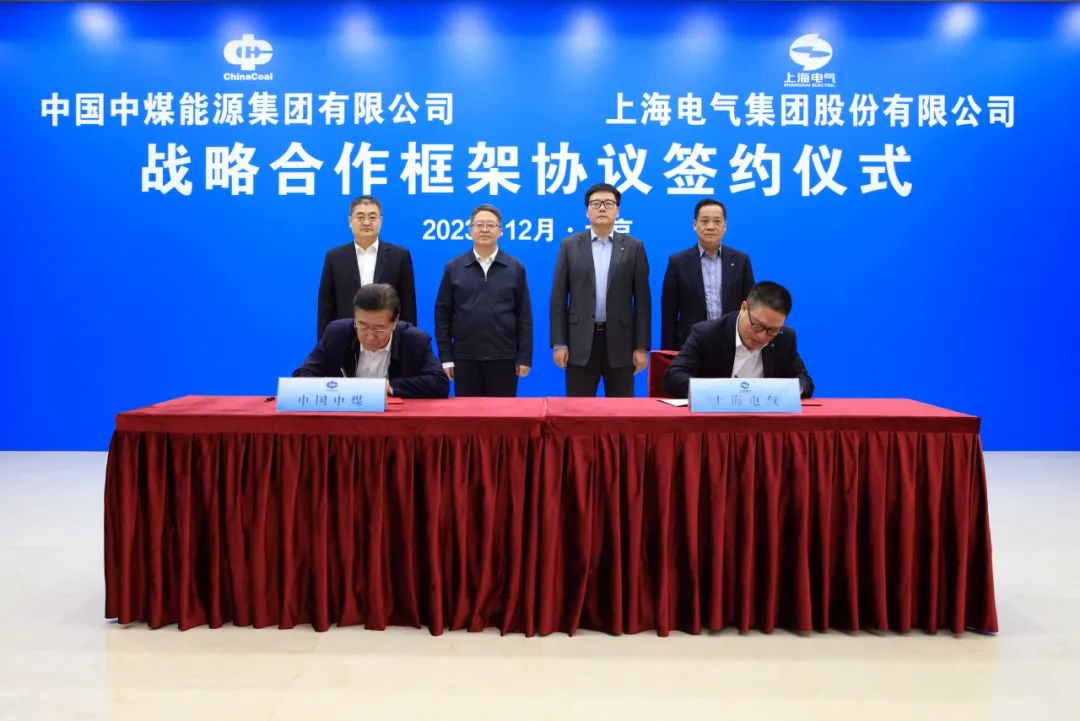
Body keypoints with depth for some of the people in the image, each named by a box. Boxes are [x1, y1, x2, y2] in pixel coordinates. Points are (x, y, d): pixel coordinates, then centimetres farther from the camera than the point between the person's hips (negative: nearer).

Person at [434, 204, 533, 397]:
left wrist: (525, 357, -2)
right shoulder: (453, 268, 4)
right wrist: (445, 357, -1)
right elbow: (442, 313, 4)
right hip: (464, 358, 1)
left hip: (504, 358, 0)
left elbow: (524, 316, 3)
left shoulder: (515, 268, 4)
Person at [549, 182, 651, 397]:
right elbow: (559, 298, 3)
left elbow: (642, 300, 3)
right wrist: (558, 343, -4)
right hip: (580, 341, 0)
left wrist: (642, 347, -3)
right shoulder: (570, 245, 5)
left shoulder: (634, 247, 5)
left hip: (620, 341, 0)